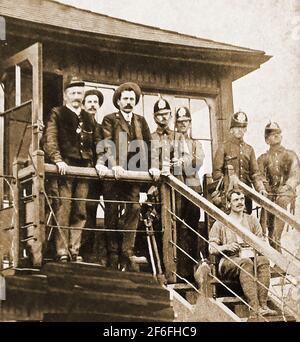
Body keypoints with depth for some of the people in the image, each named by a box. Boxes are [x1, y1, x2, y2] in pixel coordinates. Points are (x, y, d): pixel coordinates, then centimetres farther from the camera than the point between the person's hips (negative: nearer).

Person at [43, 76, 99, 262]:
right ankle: (62, 252, -8)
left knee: (80, 212, 2)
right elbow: (50, 140, -4)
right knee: (63, 210, -9)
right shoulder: (57, 114, 7)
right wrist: (58, 160, -18)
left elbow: (97, 143, 19)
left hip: (85, 168, 5)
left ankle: (75, 250, 7)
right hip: (65, 167, -4)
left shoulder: (89, 118, 22)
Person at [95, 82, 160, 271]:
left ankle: (127, 254, -7)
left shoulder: (141, 121, 19)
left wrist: (152, 166, -4)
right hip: (113, 173, -3)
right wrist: (114, 165, -22)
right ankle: (113, 255, 4)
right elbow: (108, 144, -7)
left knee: (133, 209, -8)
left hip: (134, 172, 3)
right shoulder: (110, 119, 7)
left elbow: (148, 145, 11)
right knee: (112, 213, -1)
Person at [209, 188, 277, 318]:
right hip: (228, 262, -3)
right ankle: (255, 308, -49)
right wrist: (226, 247, -14)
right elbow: (212, 249, 5)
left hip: (251, 257, 3)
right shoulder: (220, 223, 12)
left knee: (263, 260, -33)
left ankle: (263, 304, -42)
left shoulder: (252, 220, 21)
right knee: (246, 262, -37)